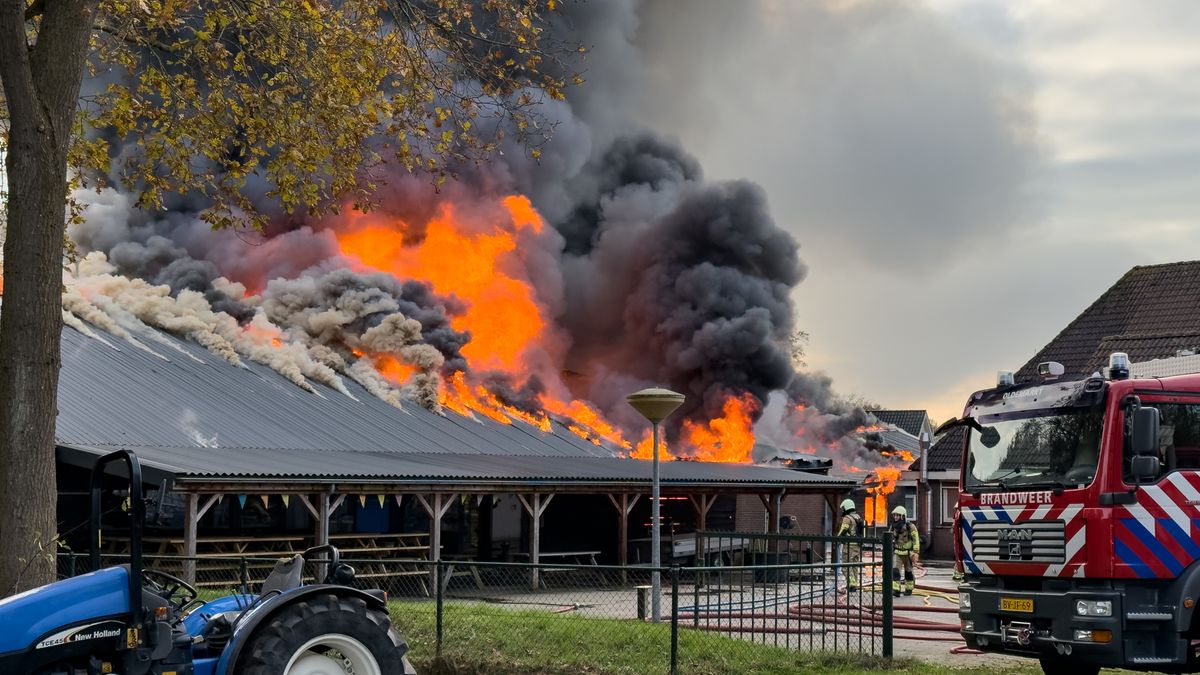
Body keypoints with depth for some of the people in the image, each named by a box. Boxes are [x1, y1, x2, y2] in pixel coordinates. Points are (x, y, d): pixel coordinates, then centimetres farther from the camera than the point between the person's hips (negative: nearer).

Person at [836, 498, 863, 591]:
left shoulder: (847, 518, -11)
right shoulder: (858, 517, 15)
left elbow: (843, 531, -15)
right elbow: (861, 531, 17)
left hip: (849, 545, -8)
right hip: (858, 545, 8)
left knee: (846, 566, -5)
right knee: (855, 565, 15)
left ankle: (851, 584, -14)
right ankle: (854, 584, 17)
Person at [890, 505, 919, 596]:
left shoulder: (910, 527, -15)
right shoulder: (893, 527, 1)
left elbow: (916, 540, -14)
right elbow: (890, 538, 13)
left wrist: (915, 553, -19)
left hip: (908, 553, -3)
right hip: (898, 552, 3)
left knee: (908, 572, 12)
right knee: (895, 571, -13)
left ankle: (909, 589, 29)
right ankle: (896, 590, -16)